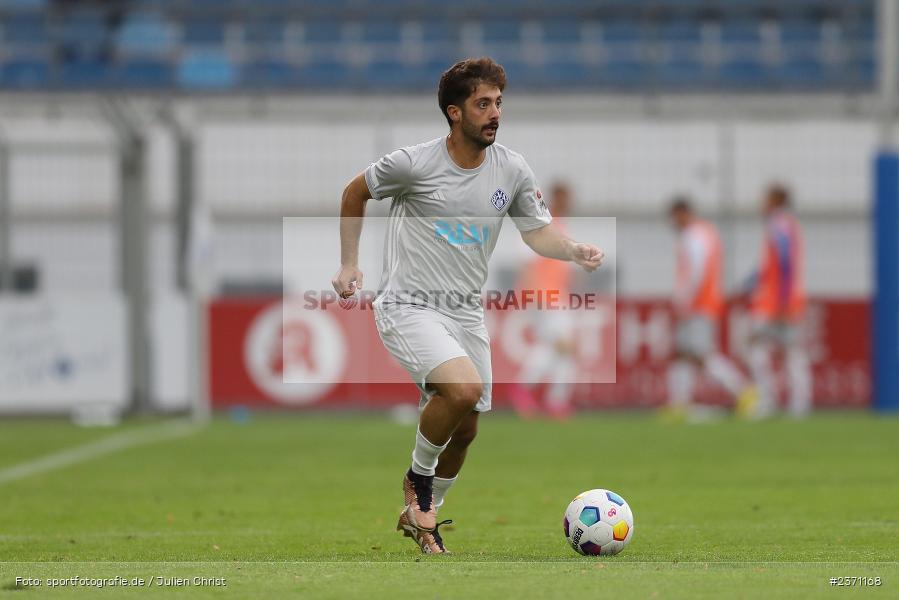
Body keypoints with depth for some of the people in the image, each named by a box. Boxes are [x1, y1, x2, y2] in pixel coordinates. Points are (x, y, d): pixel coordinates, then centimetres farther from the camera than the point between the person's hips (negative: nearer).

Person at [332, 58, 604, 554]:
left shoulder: (512, 170, -1)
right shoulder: (412, 164, -12)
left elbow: (539, 233, 8)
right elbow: (354, 193, 5)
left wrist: (574, 251, -13)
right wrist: (349, 264, 6)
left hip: (466, 312, 6)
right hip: (409, 307, -6)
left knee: (464, 430, 9)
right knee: (465, 387, -29)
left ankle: (419, 514, 34)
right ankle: (418, 479, -4)